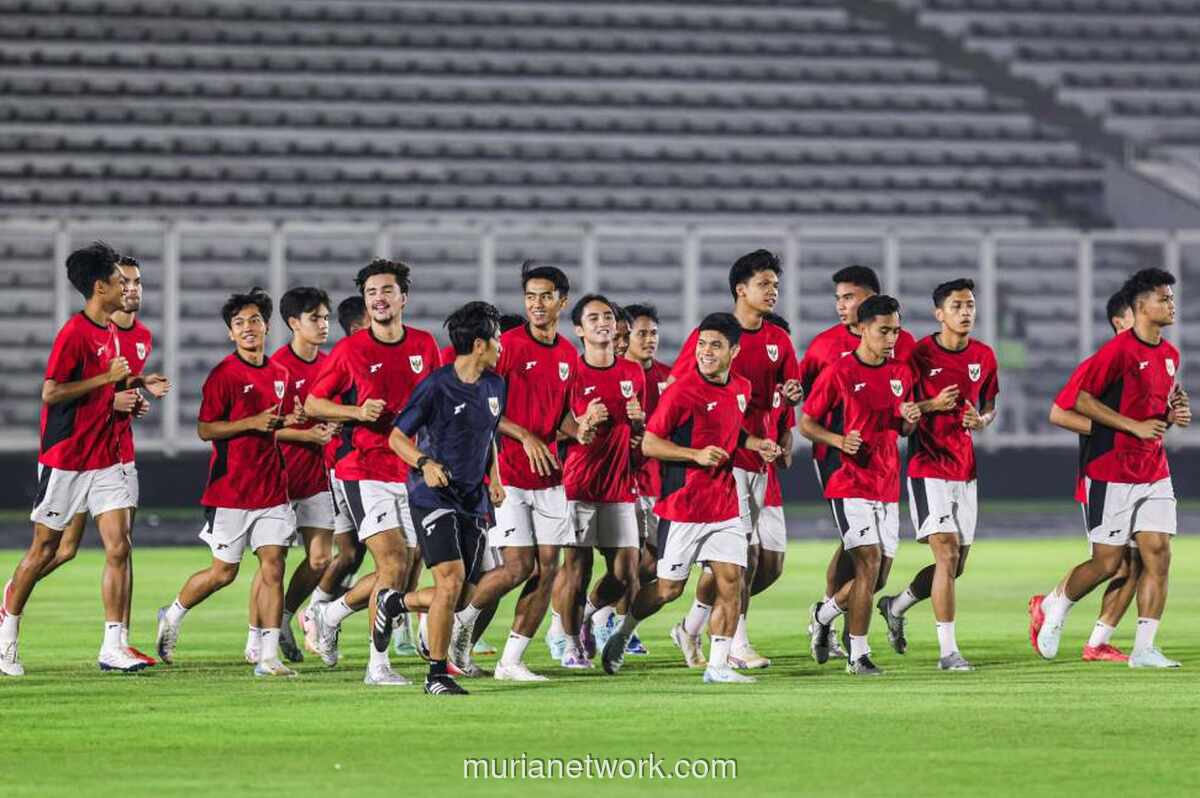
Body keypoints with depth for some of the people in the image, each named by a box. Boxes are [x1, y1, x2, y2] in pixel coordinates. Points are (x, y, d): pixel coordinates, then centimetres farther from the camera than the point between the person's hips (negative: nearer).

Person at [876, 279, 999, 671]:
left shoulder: (984, 356, 6)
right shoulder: (918, 355, -10)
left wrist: (982, 420, -4)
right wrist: (932, 406, -21)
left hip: (965, 469, 6)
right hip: (928, 469, -6)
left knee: (956, 563, 10)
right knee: (947, 553, -16)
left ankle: (896, 606, 36)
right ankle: (948, 650, -13)